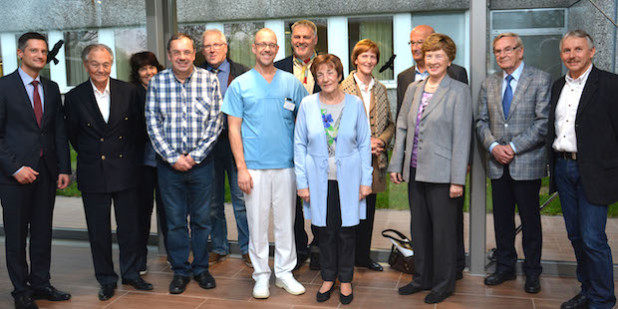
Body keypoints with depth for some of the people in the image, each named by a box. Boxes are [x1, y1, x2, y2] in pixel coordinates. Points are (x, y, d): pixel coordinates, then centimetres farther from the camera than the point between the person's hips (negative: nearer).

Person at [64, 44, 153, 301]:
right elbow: (72, 135, 7)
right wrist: (90, 155, 11)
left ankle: (130, 273, 27)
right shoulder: (74, 97, -3)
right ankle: (106, 279, 24)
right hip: (93, 173, -1)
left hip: (125, 170, 1)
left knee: (129, 225, 9)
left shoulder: (127, 91, 0)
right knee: (98, 229, 8)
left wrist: (125, 153, 10)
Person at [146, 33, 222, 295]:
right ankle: (180, 271, 22)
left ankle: (201, 268, 25)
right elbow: (153, 124, 0)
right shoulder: (156, 82, 1)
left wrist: (195, 156, -9)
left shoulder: (209, 80, -2)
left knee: (202, 219, 9)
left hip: (201, 162, 0)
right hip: (169, 163, 1)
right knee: (175, 220, 8)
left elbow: (216, 122, -4)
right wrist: (173, 157, -8)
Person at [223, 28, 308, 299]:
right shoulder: (239, 84, 2)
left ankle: (285, 272, 22)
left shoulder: (292, 83, 6)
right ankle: (261, 275, 20)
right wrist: (241, 167, -7)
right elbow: (234, 128, 0)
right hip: (254, 166, -1)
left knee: (286, 221, 8)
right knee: (257, 223, 6)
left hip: (286, 165, 1)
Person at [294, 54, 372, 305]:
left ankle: (345, 280, 25)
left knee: (347, 231, 7)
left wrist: (366, 180, -1)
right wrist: (302, 181, -1)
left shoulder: (355, 103, -1)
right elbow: (299, 145, 2)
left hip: (348, 179, 0)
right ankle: (328, 278, 27)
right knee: (325, 230, 10)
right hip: (320, 180, 1)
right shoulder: (308, 105, -1)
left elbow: (364, 143, 3)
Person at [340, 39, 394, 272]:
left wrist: (381, 141, -4)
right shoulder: (343, 88, -4)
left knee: (368, 210, 12)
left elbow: (390, 124, 15)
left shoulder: (380, 89, 12)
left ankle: (364, 256, 25)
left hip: (374, 159, 5)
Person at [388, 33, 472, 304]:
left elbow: (462, 137, -10)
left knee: (443, 229, 5)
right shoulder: (414, 89, 11)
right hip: (415, 171, 6)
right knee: (419, 228, 14)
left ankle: (443, 283, 21)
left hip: (441, 174, -5)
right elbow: (402, 127, 13)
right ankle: (422, 278, 29)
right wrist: (396, 164, 8)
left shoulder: (459, 91, -6)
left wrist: (457, 179, -14)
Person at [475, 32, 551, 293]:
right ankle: (505, 267, 26)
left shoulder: (541, 79, -3)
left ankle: (532, 272, 19)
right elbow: (481, 121, 10)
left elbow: (544, 122, -10)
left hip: (527, 163, -4)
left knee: (530, 220, 5)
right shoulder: (489, 84, 12)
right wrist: (493, 146, -8)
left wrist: (513, 147, -15)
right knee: (502, 219, 11)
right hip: (498, 164, 4)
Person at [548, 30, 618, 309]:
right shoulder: (558, 86, 13)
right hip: (563, 168, 6)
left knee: (593, 239, -4)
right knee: (575, 236, 14)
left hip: (592, 171, -6)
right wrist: (553, 166, 12)